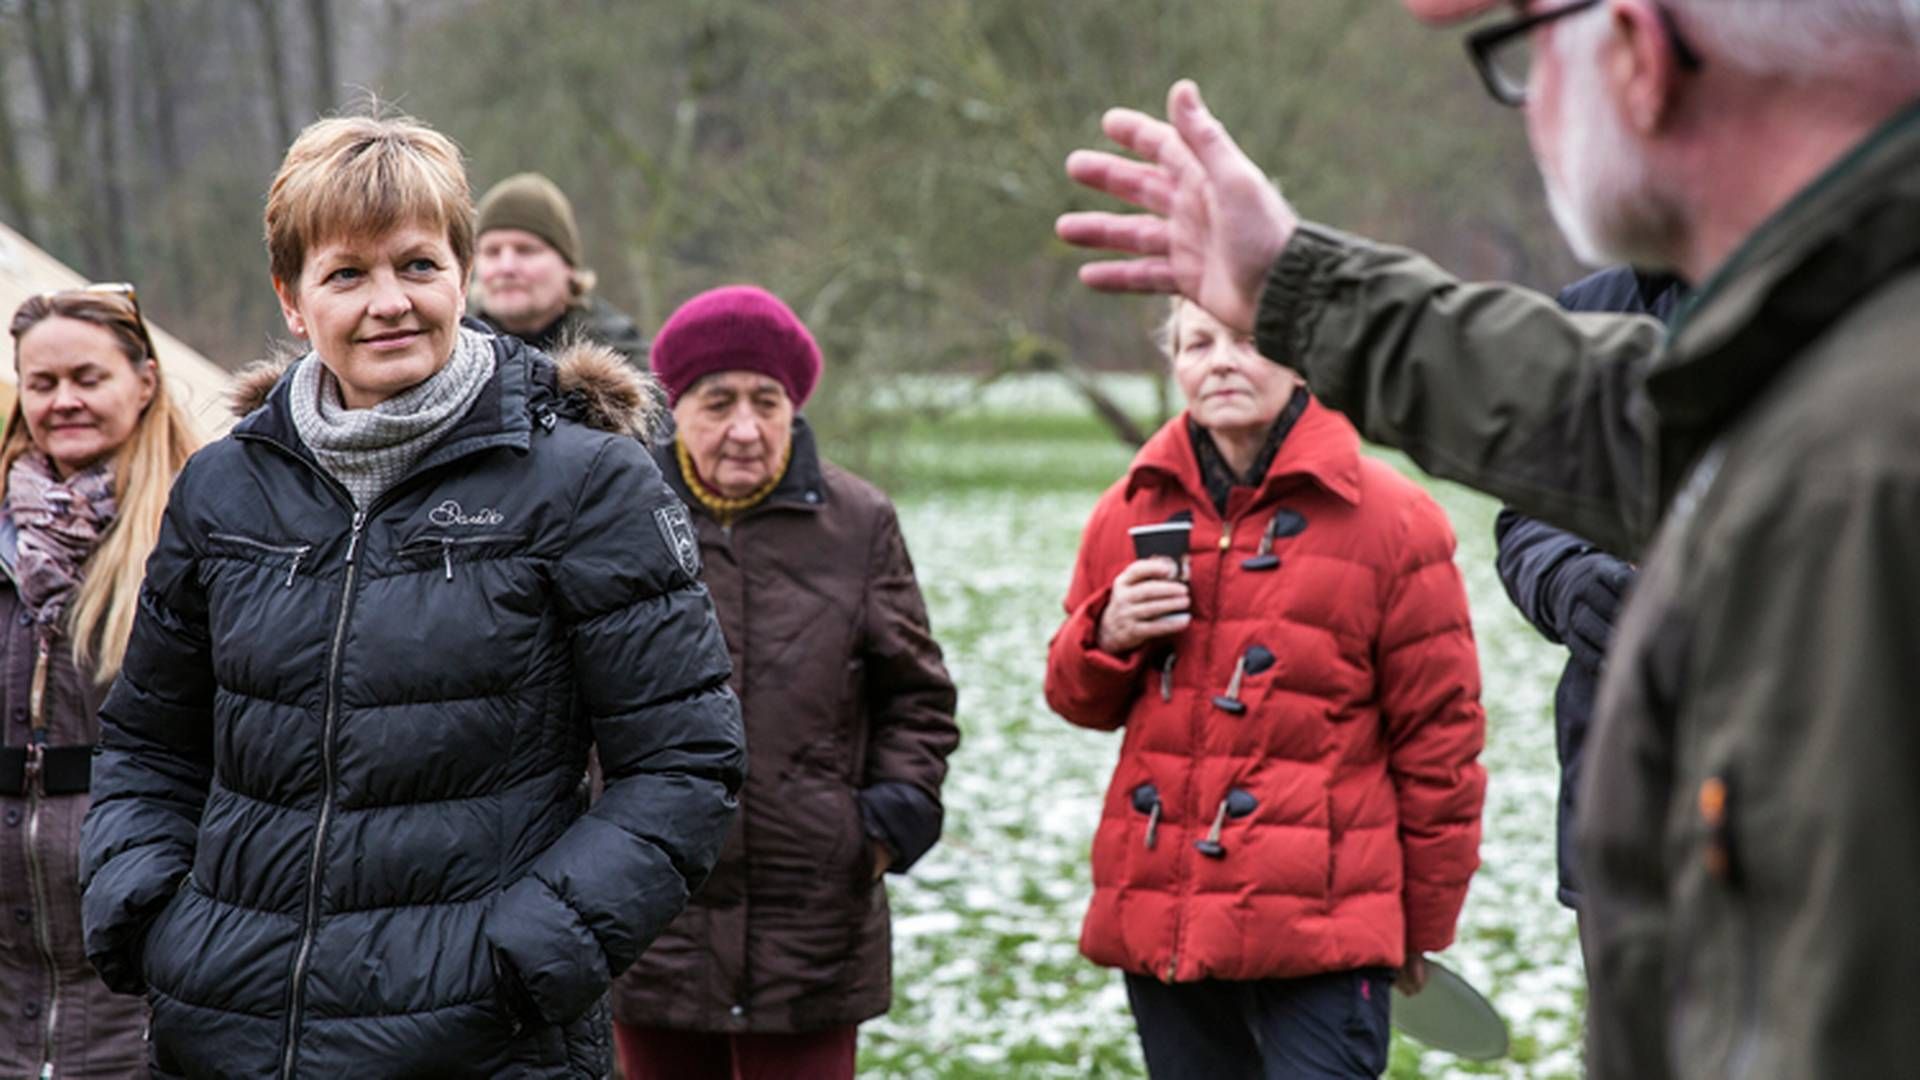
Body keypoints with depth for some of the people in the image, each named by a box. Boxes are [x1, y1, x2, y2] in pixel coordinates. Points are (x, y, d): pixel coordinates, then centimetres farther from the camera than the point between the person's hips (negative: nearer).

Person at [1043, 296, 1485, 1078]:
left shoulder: (1388, 519, -4)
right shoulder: (1132, 513, 10)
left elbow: (1439, 734, 0)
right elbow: (1076, 698, 20)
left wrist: (1426, 927, 3)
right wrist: (1106, 639, -4)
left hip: (1321, 927, -5)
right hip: (1159, 919, 5)